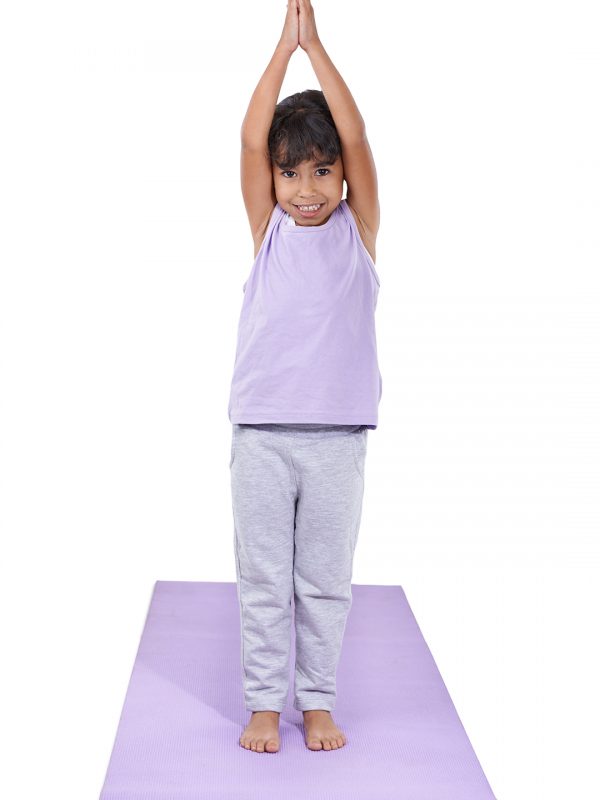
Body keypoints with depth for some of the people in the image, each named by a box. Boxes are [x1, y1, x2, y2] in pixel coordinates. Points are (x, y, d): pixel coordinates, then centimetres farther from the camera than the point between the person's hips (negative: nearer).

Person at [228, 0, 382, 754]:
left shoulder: (358, 231, 3)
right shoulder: (268, 230, 5)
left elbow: (356, 137, -7)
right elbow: (250, 138, -5)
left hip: (337, 436, 0)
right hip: (261, 432, 0)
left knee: (325, 579, 8)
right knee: (263, 579, 6)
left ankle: (317, 701, 21)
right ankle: (264, 703, 18)